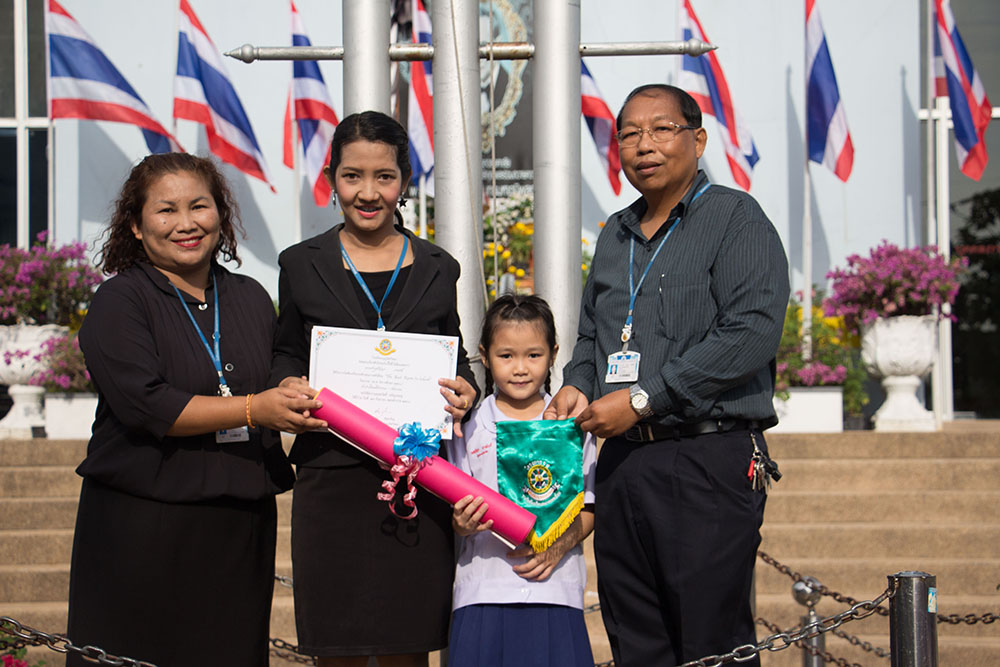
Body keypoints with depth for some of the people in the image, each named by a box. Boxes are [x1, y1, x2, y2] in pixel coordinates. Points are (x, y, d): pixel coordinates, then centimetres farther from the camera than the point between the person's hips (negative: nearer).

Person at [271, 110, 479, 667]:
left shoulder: (436, 269, 11)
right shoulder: (302, 266, 8)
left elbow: (455, 356, 16)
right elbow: (286, 357, 12)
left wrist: (466, 392, -5)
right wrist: (289, 387, -9)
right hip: (331, 473, -1)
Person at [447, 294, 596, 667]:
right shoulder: (469, 428, 6)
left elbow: (589, 508, 7)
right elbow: (457, 514, 6)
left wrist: (560, 545, -10)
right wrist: (463, 523, -15)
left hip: (555, 589, 0)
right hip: (484, 590, 0)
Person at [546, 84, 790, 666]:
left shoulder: (736, 218, -3)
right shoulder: (616, 235, 19)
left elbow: (752, 333, -16)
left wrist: (642, 400, -15)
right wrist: (577, 386, 6)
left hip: (710, 462, -7)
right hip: (623, 462, 7)